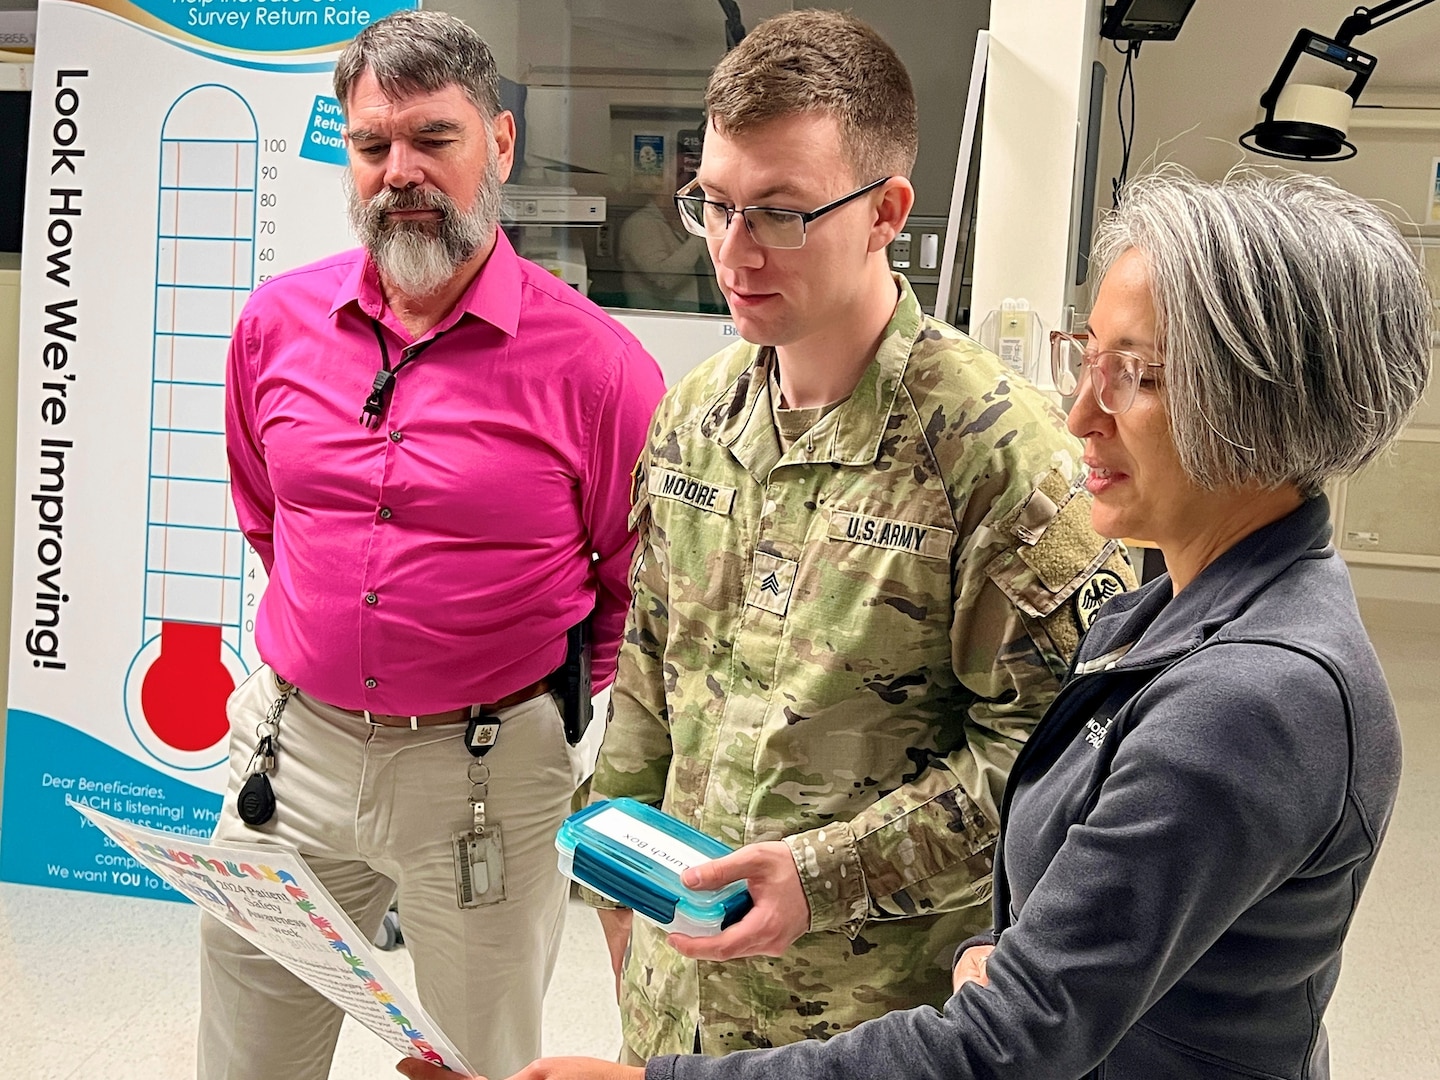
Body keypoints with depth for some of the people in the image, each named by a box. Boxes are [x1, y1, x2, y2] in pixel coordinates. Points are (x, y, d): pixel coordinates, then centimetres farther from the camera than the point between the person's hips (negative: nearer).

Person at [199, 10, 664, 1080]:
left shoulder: (596, 364, -13)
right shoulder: (278, 321, 1)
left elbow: (638, 583, -2)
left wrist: (550, 704, 2)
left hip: (491, 773, -4)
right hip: (292, 745, 4)